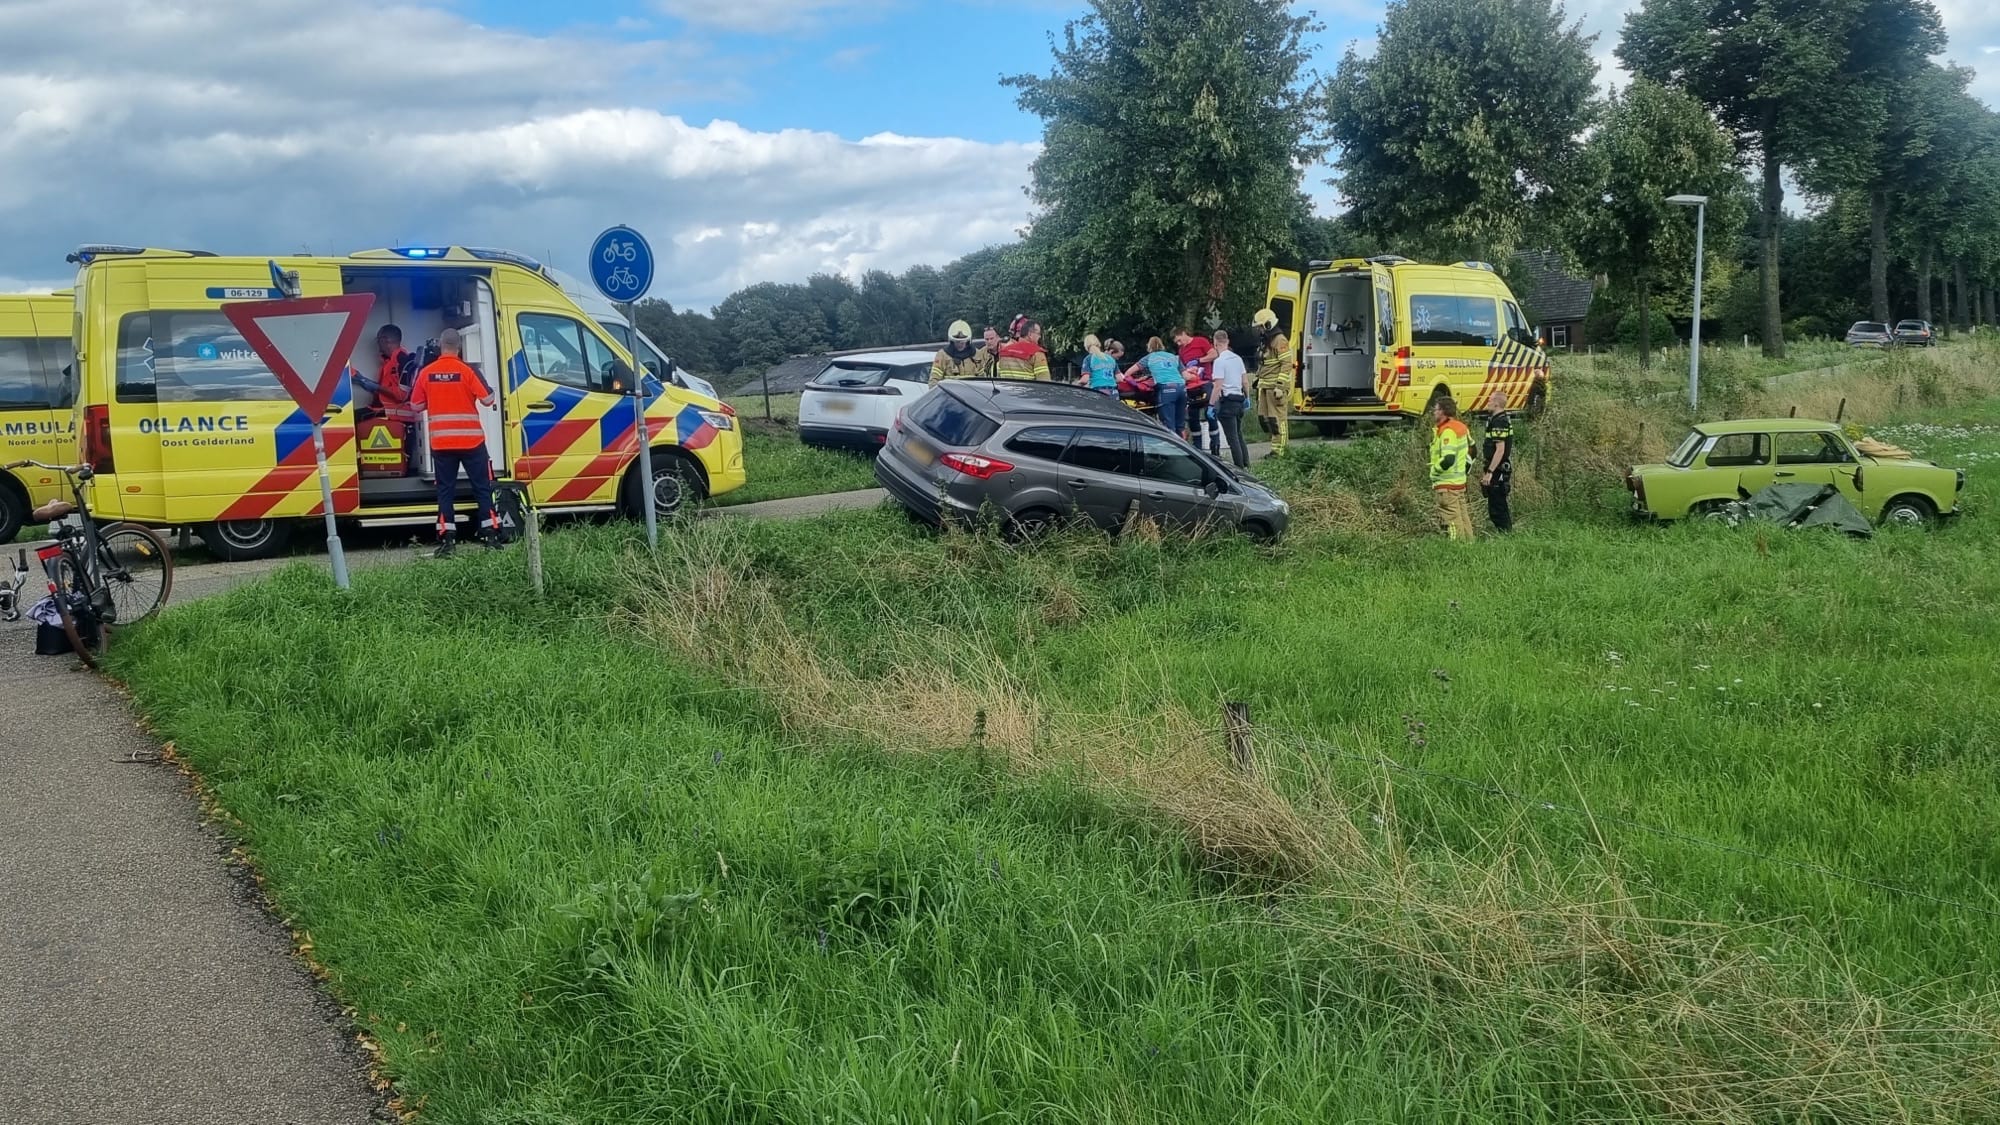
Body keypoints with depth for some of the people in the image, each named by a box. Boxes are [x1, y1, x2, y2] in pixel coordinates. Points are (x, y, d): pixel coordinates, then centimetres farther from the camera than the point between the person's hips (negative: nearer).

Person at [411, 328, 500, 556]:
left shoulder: (426, 373, 0)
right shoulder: (467, 371, -9)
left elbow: (416, 405, 6)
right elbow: (487, 399, -10)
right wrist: (491, 392, 11)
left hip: (441, 442, 2)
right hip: (470, 440, -2)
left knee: (445, 490, 7)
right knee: (482, 488, 6)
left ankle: (445, 540, 2)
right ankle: (491, 535, 3)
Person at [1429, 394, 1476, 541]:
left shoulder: (1447, 431, -19)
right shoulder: (1460, 427, 12)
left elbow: (1448, 459, -29)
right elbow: (1471, 450, 24)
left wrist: (1435, 470, -14)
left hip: (1447, 484, -10)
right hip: (1460, 480, 10)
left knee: (1452, 519, -5)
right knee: (1463, 517, 15)